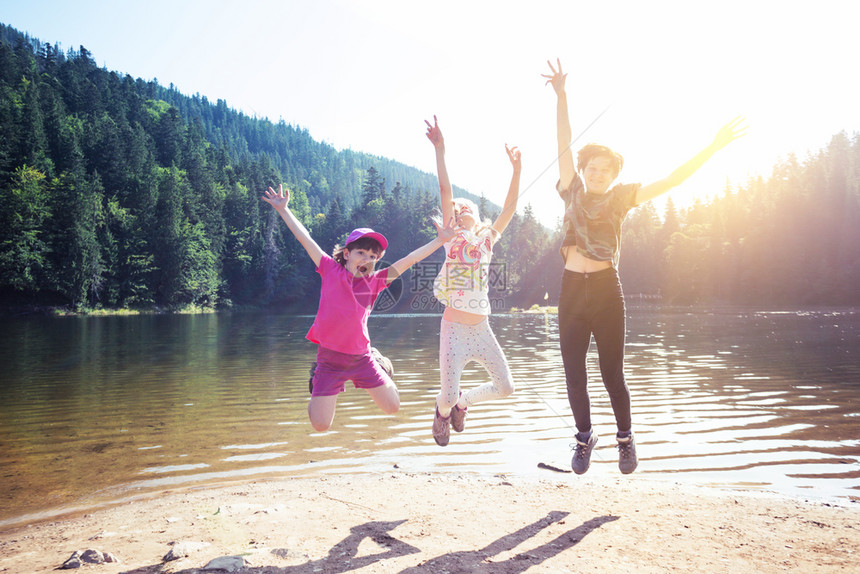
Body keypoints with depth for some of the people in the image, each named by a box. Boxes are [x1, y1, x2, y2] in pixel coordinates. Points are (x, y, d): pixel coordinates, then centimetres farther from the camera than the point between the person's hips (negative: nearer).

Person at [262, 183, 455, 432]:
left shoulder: (375, 281, 1)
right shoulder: (331, 270, -3)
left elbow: (408, 260, 0)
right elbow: (305, 238, -1)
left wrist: (440, 240, -1)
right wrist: (283, 209, 1)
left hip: (361, 358, 2)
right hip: (329, 359, -2)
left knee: (392, 407, 7)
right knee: (321, 425, -2)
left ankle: (378, 364, 33)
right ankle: (317, 379, 28)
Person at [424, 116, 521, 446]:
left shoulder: (487, 239, 11)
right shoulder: (452, 238, 0)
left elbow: (509, 208, 5)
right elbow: (445, 190, -9)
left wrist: (516, 170, 0)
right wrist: (440, 150, -17)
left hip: (481, 328, 4)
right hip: (454, 328, -4)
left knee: (505, 387, 2)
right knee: (449, 396, -3)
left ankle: (462, 403, 30)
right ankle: (443, 410, 36)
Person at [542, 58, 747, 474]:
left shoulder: (620, 198, 6)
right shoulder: (572, 192, 9)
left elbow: (672, 180, 2)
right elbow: (564, 143, 3)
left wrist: (712, 147, -4)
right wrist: (560, 95, -2)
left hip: (606, 289, -1)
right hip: (572, 289, 2)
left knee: (612, 372, 2)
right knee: (573, 373, 4)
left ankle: (625, 437, 24)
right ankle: (584, 437, 24)